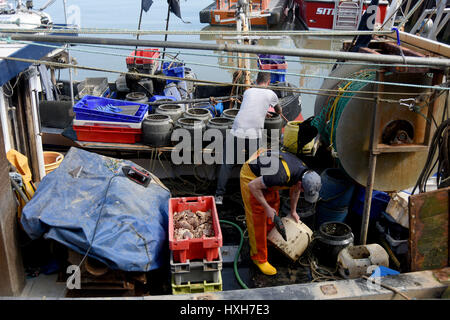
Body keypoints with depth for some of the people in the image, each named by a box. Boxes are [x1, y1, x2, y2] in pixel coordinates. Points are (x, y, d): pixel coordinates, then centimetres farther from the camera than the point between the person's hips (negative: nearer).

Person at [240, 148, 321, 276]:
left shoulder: (304, 172, -12)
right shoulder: (282, 176, -39)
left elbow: (294, 189, 12)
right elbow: (253, 186, -29)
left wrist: (293, 211, 24)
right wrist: (267, 207, -22)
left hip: (264, 173, 8)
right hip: (251, 177, -8)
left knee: (274, 203, 20)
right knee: (258, 218, -5)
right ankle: (259, 257, 7)